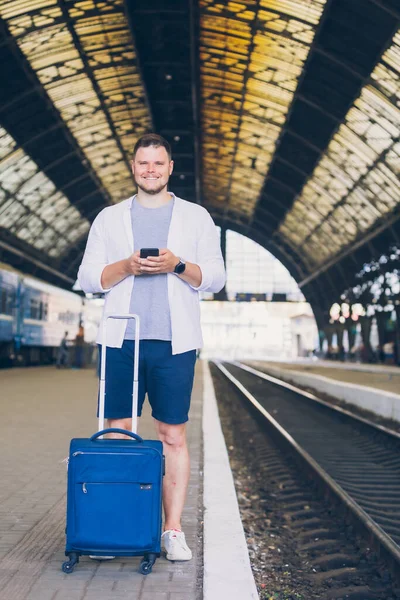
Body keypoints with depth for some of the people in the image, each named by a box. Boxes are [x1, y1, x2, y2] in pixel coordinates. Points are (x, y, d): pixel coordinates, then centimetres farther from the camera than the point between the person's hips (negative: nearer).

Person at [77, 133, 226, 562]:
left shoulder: (196, 217, 11)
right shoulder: (109, 218, 13)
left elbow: (215, 277, 5)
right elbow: (88, 278, 7)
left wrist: (177, 264, -12)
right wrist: (127, 266, -10)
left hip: (174, 342, -1)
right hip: (121, 339, 1)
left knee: (174, 436, 1)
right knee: (117, 432, 2)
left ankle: (173, 532, 8)